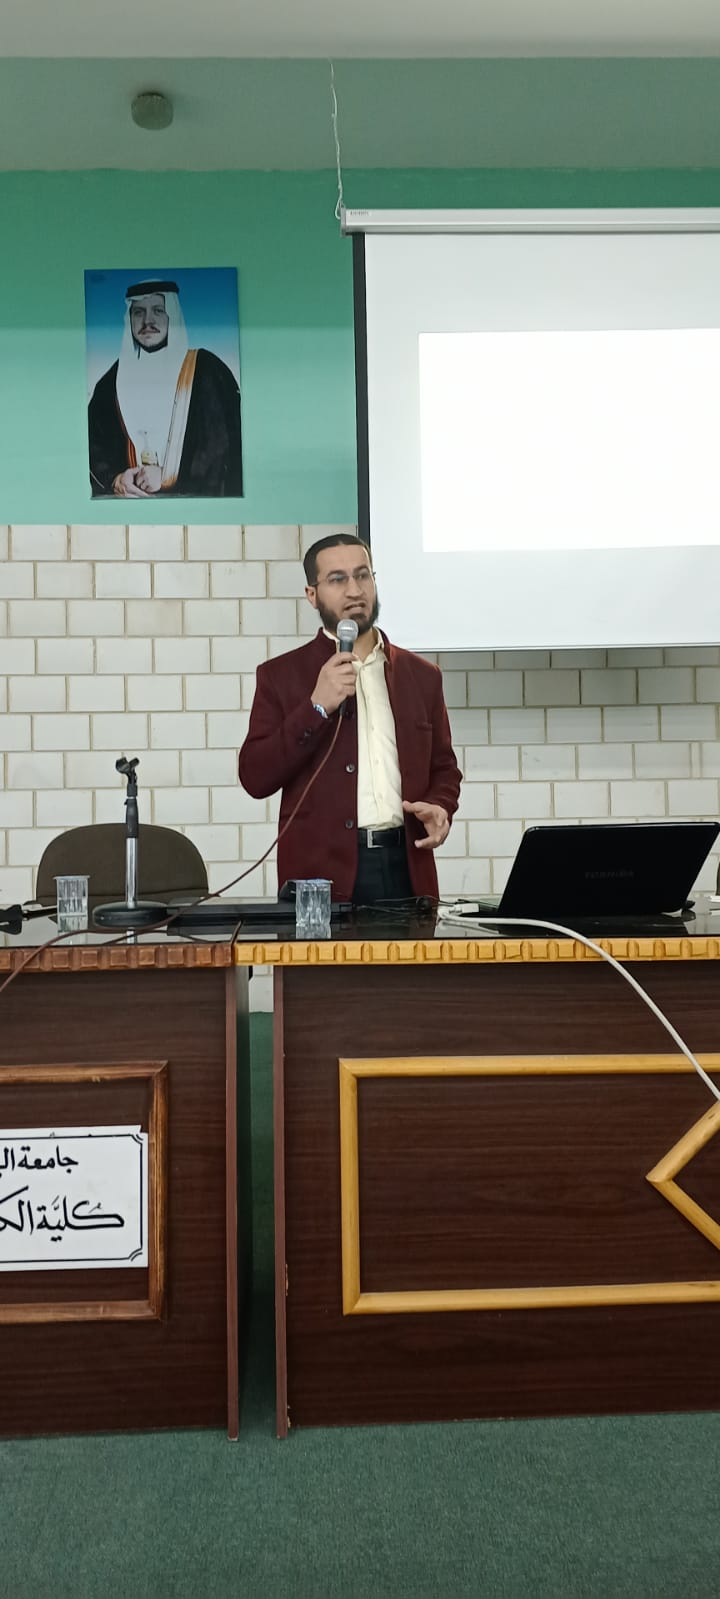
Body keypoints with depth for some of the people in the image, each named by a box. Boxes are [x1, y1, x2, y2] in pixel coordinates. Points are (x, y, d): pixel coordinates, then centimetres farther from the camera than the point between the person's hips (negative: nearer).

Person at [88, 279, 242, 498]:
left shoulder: (204, 368, 5)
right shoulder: (116, 377, 16)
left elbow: (223, 441, -1)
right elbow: (94, 441, 14)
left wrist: (167, 478, -5)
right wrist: (115, 478, -5)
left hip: (192, 498, -3)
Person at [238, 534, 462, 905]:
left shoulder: (421, 675, 11)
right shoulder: (281, 675, 3)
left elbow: (443, 767, 17)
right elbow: (255, 778, -4)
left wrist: (440, 806, -4)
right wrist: (316, 708, -13)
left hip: (406, 867, 3)